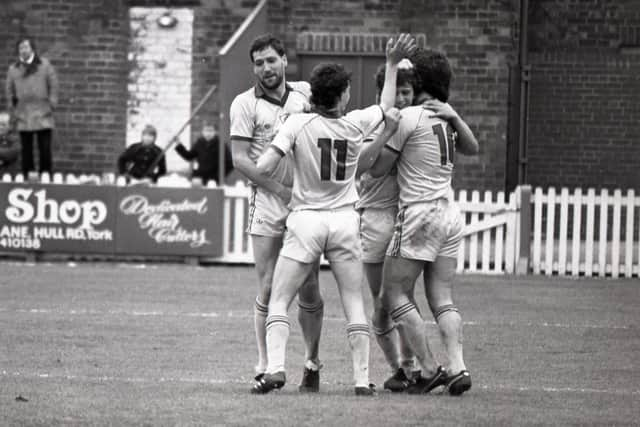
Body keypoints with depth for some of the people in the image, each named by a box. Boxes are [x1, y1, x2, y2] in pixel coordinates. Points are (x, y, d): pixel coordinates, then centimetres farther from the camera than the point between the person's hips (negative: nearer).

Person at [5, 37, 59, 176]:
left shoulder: (45, 65, 6)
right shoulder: (13, 69, 11)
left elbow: (53, 86, 6)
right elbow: (10, 92, 14)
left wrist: (51, 106, -1)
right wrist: (13, 113, 8)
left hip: (43, 116, -2)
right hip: (23, 117, 2)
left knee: (45, 149, -5)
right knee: (26, 150, 0)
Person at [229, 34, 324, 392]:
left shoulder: (305, 94, 8)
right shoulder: (245, 104, -1)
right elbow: (240, 158, -7)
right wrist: (282, 190, -14)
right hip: (267, 205, -2)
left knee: (309, 290, 3)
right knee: (269, 290, -3)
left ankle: (312, 364, 16)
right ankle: (265, 367, 4)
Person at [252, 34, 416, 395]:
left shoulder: (298, 124, -9)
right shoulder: (357, 124, -1)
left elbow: (264, 168, -13)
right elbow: (387, 106, 21)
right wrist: (393, 65, 29)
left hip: (306, 219, -2)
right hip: (345, 221, 2)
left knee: (278, 301, 2)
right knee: (355, 303, 9)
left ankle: (276, 367, -16)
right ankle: (363, 378, 5)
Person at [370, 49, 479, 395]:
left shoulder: (408, 117, -10)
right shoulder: (446, 119, 9)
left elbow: (377, 169, -7)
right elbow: (472, 148, 29)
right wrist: (453, 116, 14)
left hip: (419, 214, -7)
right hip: (449, 214, 7)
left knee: (394, 296, 0)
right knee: (442, 299, 7)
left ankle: (429, 369, -6)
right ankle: (457, 367, -5)